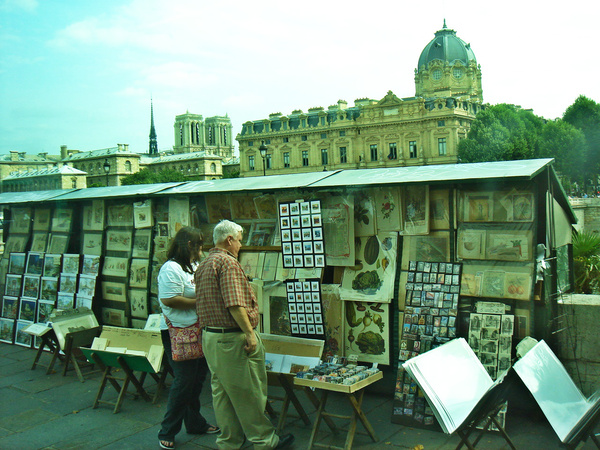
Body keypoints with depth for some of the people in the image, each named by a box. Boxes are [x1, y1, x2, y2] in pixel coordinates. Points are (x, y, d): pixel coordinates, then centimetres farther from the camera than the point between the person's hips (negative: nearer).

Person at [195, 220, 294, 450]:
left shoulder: (203, 265, 14)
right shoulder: (228, 263, -16)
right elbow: (235, 304, -25)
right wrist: (249, 332, -21)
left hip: (209, 336, 10)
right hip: (232, 338, -10)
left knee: (222, 391, 15)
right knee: (250, 392, 3)